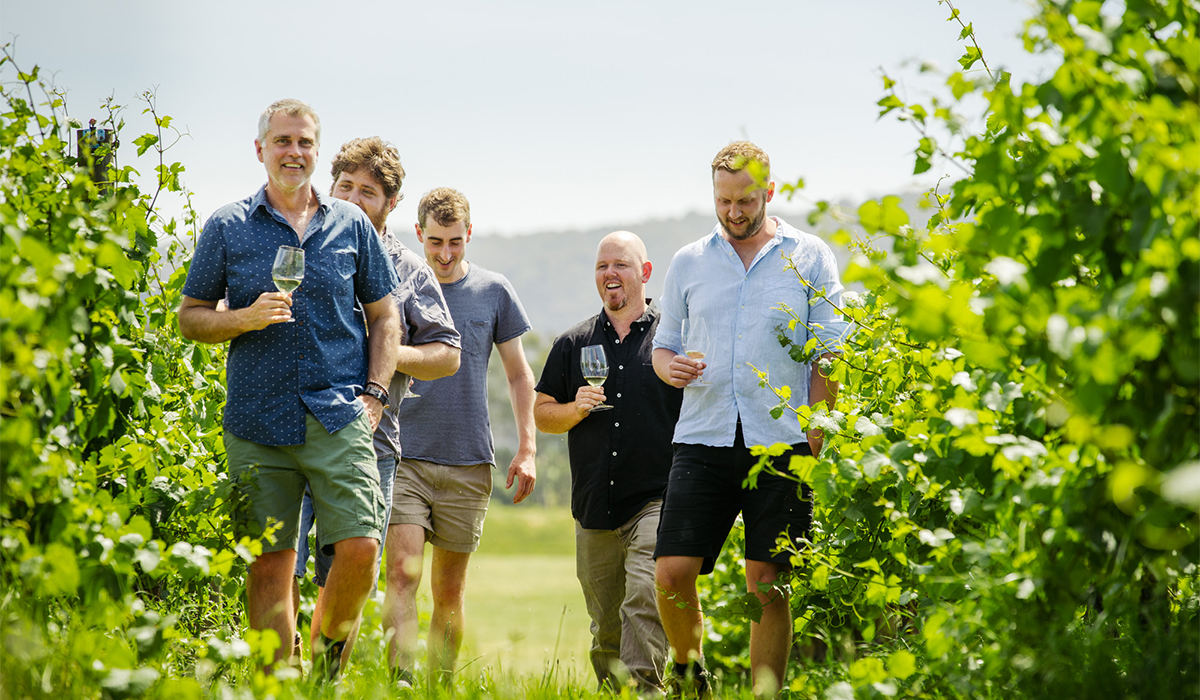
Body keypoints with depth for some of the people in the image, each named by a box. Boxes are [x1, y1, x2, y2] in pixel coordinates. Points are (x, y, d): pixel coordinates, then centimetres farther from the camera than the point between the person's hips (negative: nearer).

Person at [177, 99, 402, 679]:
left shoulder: (351, 225, 10)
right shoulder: (228, 227, 6)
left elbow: (384, 315, 15)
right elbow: (190, 317, 9)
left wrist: (374, 393, 3)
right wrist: (246, 318, -10)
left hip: (339, 416, 0)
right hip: (257, 421, 0)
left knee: (359, 546, -12)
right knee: (270, 561, 0)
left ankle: (330, 652, 14)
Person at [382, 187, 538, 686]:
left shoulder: (494, 292, 6)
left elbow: (518, 374, 12)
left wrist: (527, 449, 4)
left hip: (468, 462, 1)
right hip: (404, 456, -1)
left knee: (449, 589, 7)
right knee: (403, 571, -15)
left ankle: (442, 686, 15)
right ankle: (400, 679, -20)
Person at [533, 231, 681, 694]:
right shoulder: (574, 343, 13)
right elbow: (542, 414, 17)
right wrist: (577, 409, -4)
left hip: (656, 500, -4)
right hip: (596, 508, 4)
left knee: (645, 600, -21)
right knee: (605, 624, 10)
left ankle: (645, 687, -23)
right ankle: (609, 692, 25)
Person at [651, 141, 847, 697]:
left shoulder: (809, 257, 6)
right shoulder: (689, 262, 13)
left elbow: (828, 354, 4)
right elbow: (664, 343, 21)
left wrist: (815, 441, -4)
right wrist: (668, 365, -4)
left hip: (780, 443, -2)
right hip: (703, 439, 2)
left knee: (768, 586, -3)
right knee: (671, 574, -7)